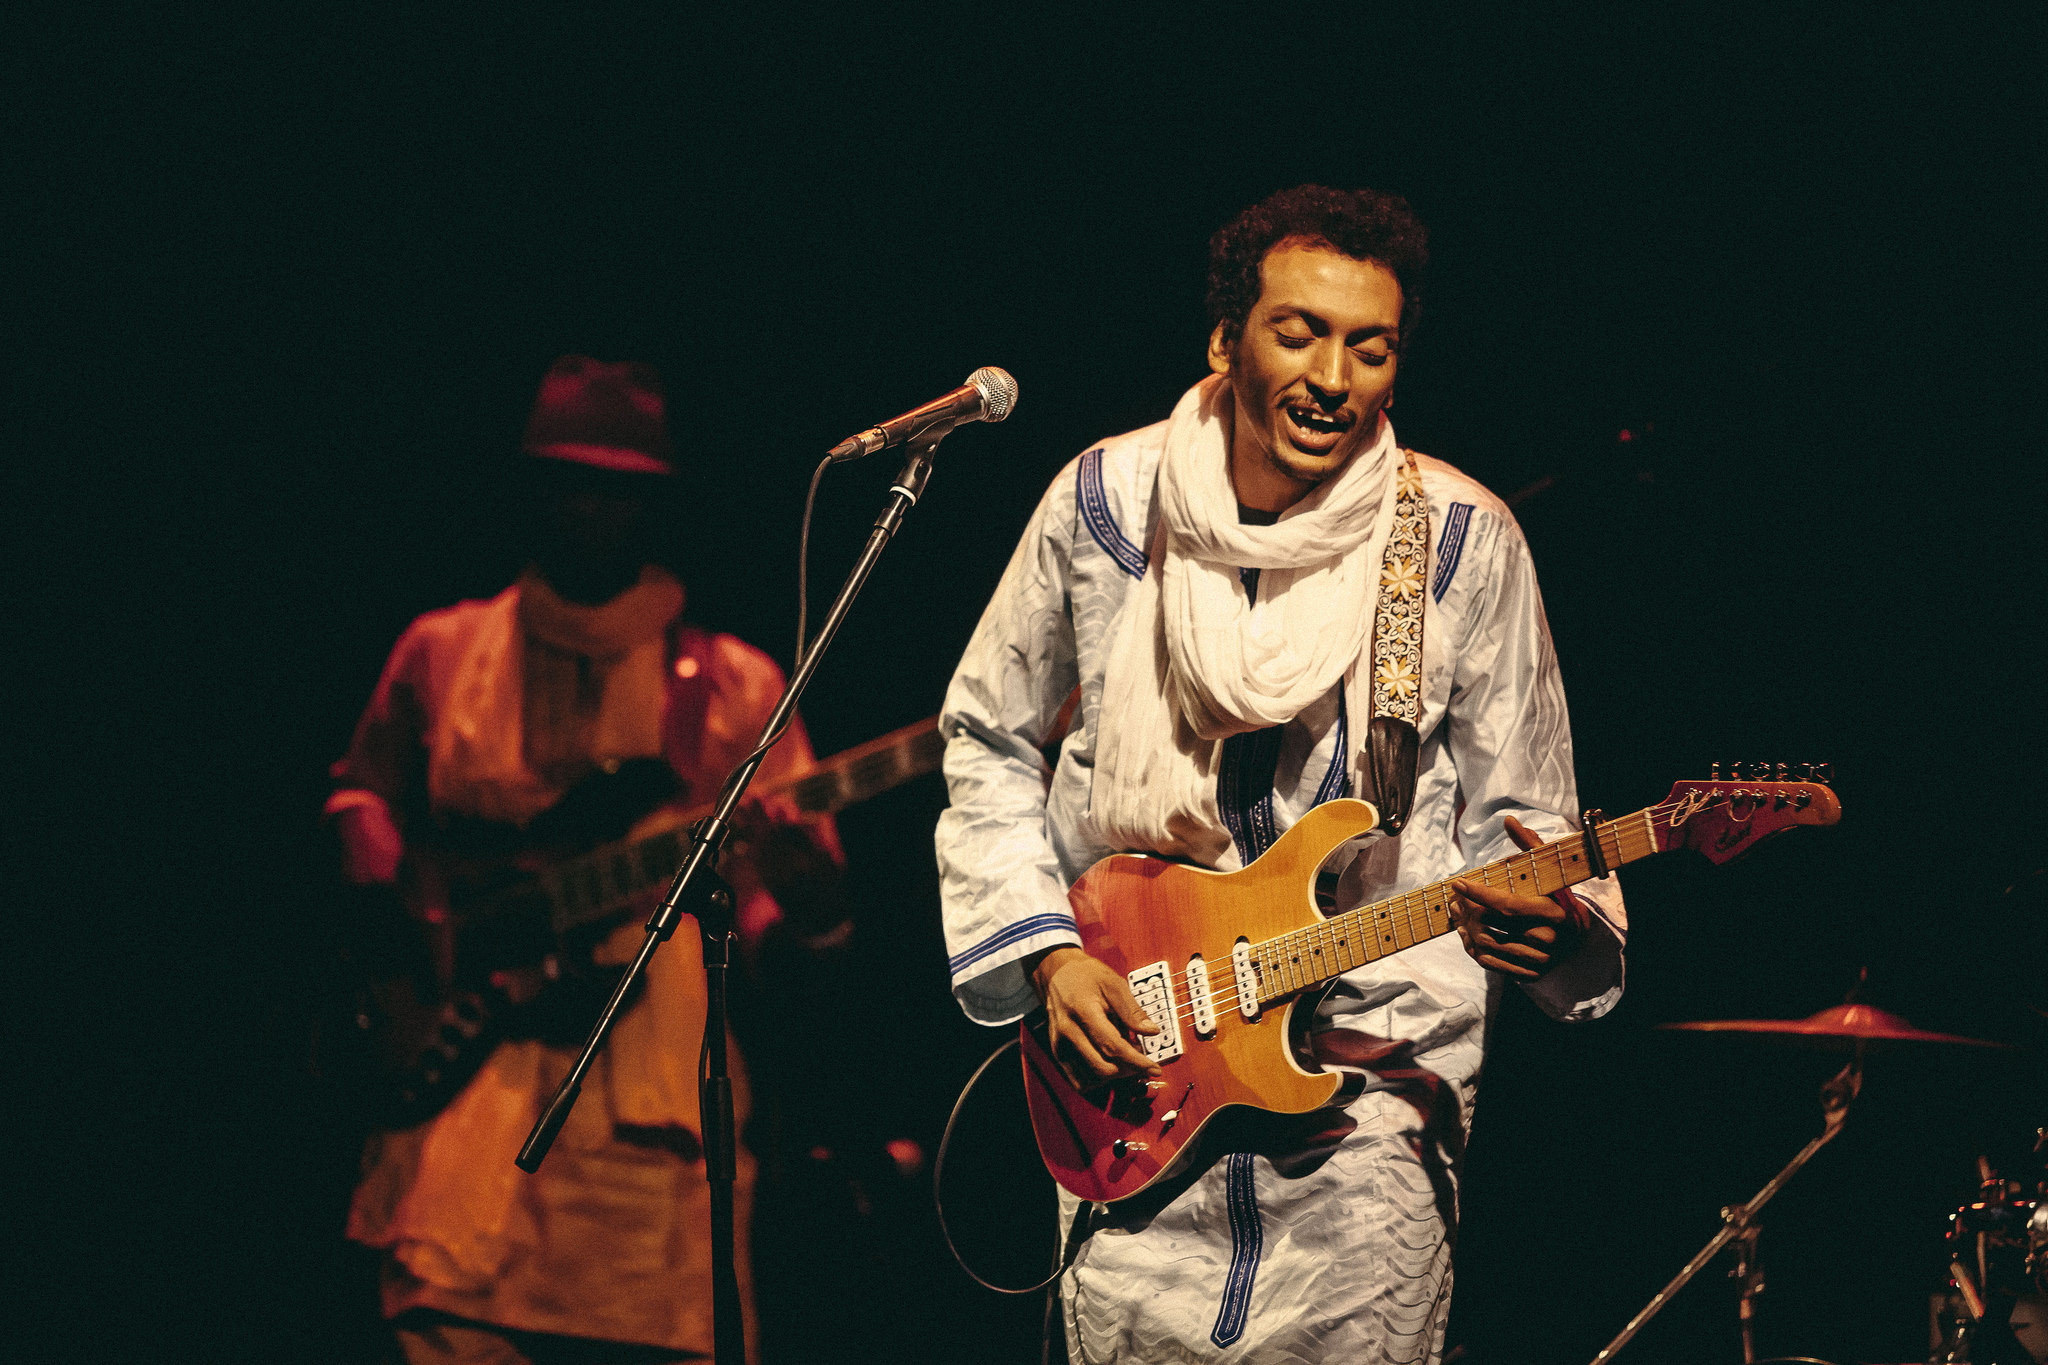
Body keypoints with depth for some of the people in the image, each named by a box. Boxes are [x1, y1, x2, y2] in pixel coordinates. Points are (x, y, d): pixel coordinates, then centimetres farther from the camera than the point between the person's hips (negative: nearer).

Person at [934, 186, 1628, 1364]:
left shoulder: (1461, 542, -4)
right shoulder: (1103, 504, -1)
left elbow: (1518, 813, 3)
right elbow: (988, 740, 11)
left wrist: (1534, 911, -20)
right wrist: (1046, 951, -1)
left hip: (1377, 1068, -1)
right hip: (1128, 1043, 1)